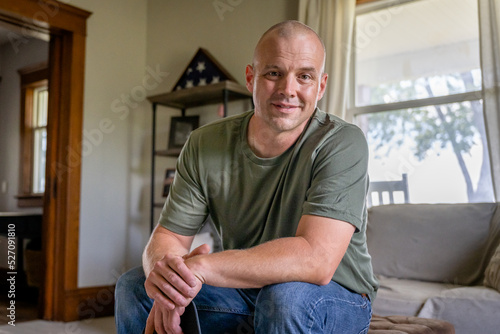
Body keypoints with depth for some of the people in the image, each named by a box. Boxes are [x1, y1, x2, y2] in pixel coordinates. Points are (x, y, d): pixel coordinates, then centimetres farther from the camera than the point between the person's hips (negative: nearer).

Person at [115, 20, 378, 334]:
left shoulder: (342, 143, -22)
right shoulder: (205, 145, -8)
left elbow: (316, 259, -33)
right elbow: (168, 237, -8)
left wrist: (200, 267, -38)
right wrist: (164, 269, -34)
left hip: (336, 296, -3)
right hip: (243, 289, 4)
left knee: (287, 296, -36)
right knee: (133, 286, -7)